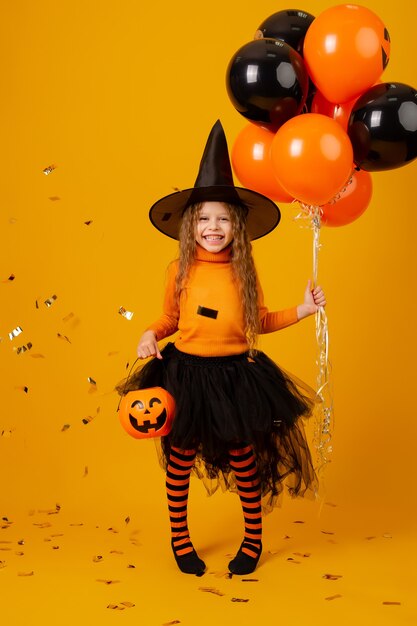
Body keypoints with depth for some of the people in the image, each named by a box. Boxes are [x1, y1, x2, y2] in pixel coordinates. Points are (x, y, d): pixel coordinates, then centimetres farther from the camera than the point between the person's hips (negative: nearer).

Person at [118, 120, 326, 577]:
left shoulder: (244, 272, -3)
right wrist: (151, 335, -12)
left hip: (235, 376, 0)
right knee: (181, 457, 10)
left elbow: (259, 322, 5)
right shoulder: (180, 271, -4)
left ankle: (253, 538, 31)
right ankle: (179, 538, 31)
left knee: (242, 456, 10)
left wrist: (302, 310, -3)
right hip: (186, 373, 0)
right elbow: (170, 319, 8)